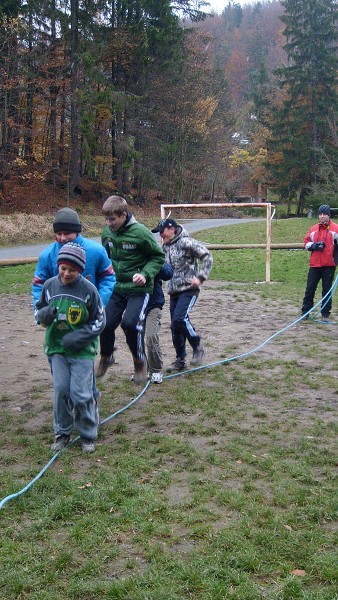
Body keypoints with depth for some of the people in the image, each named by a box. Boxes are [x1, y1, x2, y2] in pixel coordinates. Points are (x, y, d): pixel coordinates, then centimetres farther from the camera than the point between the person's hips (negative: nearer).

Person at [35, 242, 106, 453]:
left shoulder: (88, 289, -11)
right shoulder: (50, 285, -2)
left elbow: (99, 321, -3)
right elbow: (39, 311, 12)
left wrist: (79, 337, -15)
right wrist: (45, 314, -12)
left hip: (82, 350, -3)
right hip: (57, 347, 3)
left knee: (80, 393, -5)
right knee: (61, 390, 1)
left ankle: (88, 435, 15)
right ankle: (62, 433, 20)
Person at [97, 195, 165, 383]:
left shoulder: (140, 232, -17)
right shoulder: (107, 233, 0)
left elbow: (158, 256, -6)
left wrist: (145, 274, -19)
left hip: (138, 289, -5)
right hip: (116, 288, 5)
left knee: (130, 323, -22)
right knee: (106, 323, 0)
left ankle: (140, 361, 3)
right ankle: (106, 357, 31)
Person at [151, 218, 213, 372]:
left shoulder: (186, 242, -10)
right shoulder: (165, 247, 13)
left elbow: (207, 256, -11)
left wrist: (200, 277, -14)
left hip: (189, 289, -7)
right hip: (174, 291, 8)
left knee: (179, 319, -22)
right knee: (175, 327, 7)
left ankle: (197, 346, 0)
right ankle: (180, 360, 19)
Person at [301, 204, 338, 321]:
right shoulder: (314, 229, 11)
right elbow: (306, 242, 15)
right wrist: (314, 246, -5)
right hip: (315, 264, 3)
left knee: (327, 290, 4)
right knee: (310, 288, 4)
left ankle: (325, 314, 12)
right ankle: (305, 311, 12)